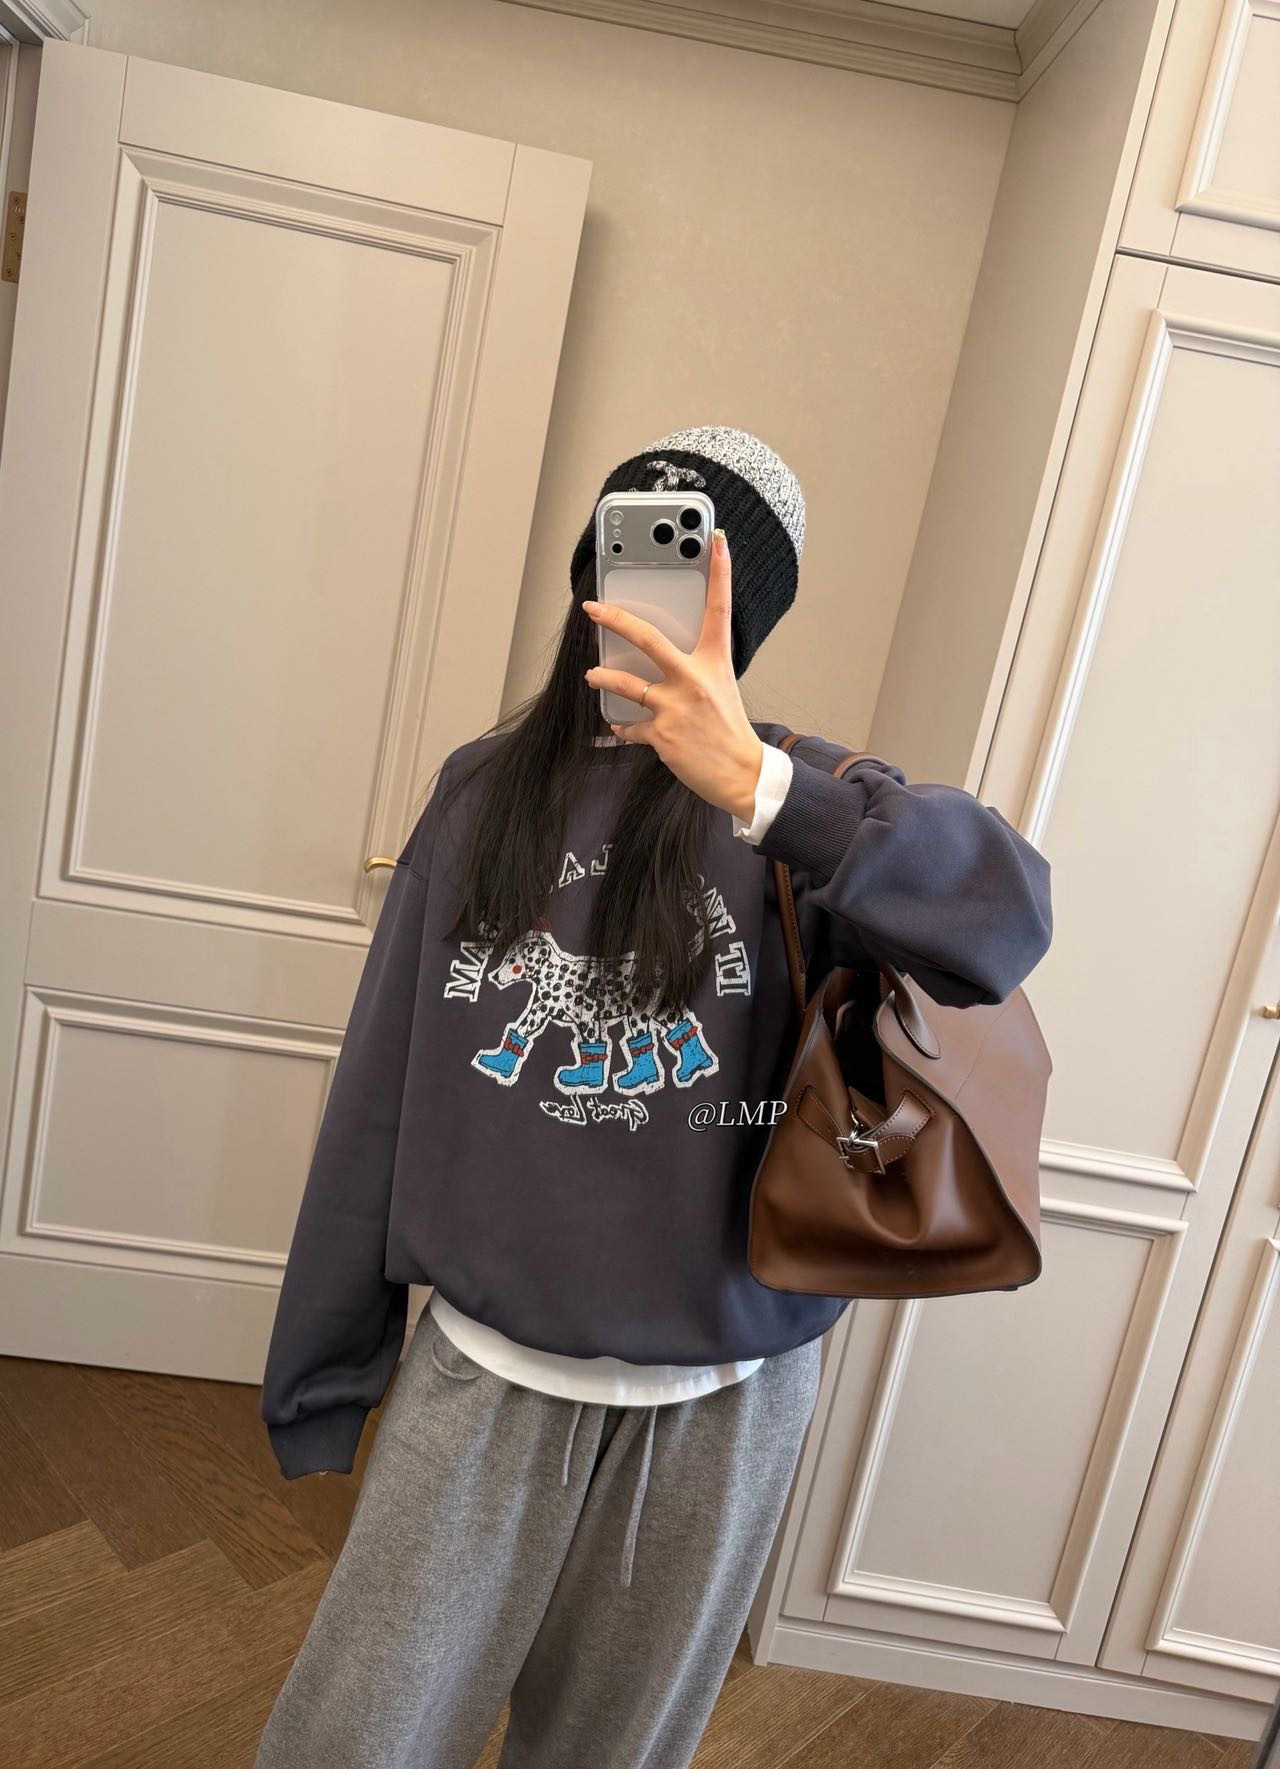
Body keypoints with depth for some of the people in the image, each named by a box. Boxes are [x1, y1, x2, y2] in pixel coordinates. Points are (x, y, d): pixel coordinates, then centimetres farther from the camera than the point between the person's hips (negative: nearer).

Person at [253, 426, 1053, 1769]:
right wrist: (322, 1370, 5)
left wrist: (755, 784, -37)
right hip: (486, 1371, 1)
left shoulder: (803, 798, -7)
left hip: (721, 1397, 0)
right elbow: (384, 1086, 1)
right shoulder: (486, 787, -1)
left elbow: (1007, 913, -26)